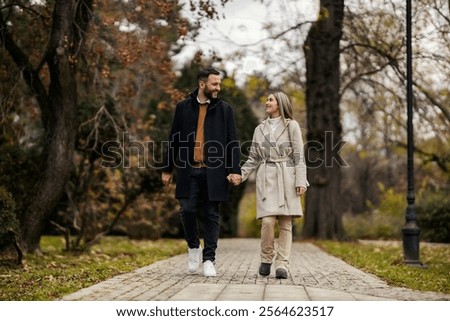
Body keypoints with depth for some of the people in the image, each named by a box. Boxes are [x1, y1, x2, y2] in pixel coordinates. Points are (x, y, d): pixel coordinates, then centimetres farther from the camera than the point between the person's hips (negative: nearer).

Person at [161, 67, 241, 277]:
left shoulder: (225, 110, 7)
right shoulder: (183, 107, 9)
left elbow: (233, 142, 4)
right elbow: (174, 139, 11)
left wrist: (235, 170, -6)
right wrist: (167, 169, 8)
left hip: (214, 172, 0)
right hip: (188, 171, 1)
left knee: (212, 215, 1)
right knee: (187, 210, -4)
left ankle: (209, 259, 7)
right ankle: (194, 247, 21)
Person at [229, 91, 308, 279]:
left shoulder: (292, 126, 5)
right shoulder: (260, 128, 15)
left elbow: (299, 156, 1)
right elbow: (254, 158, 15)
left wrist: (300, 181, -8)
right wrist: (240, 175, 1)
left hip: (286, 178, -2)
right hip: (266, 178, 2)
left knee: (285, 223, -3)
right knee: (267, 220, -12)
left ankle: (282, 264, 0)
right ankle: (266, 259, 6)